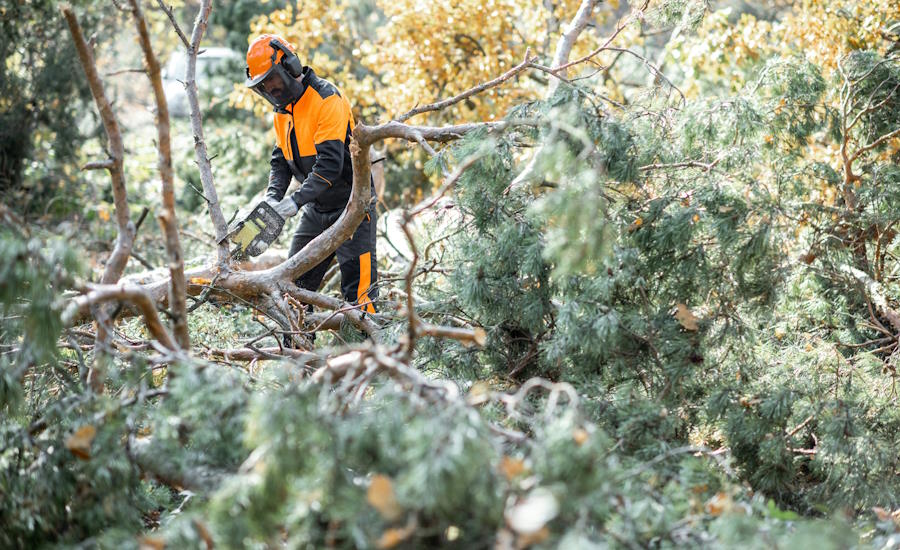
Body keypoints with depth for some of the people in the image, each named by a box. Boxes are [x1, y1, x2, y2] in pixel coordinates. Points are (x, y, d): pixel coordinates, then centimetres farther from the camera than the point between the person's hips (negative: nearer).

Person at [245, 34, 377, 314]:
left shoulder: (327, 99, -18)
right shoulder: (283, 108, 9)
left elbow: (330, 163, -26)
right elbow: (281, 160, 9)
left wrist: (296, 200, -31)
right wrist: (272, 197, -10)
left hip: (351, 205, -8)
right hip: (316, 210, 8)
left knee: (358, 289, -12)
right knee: (296, 283, 9)